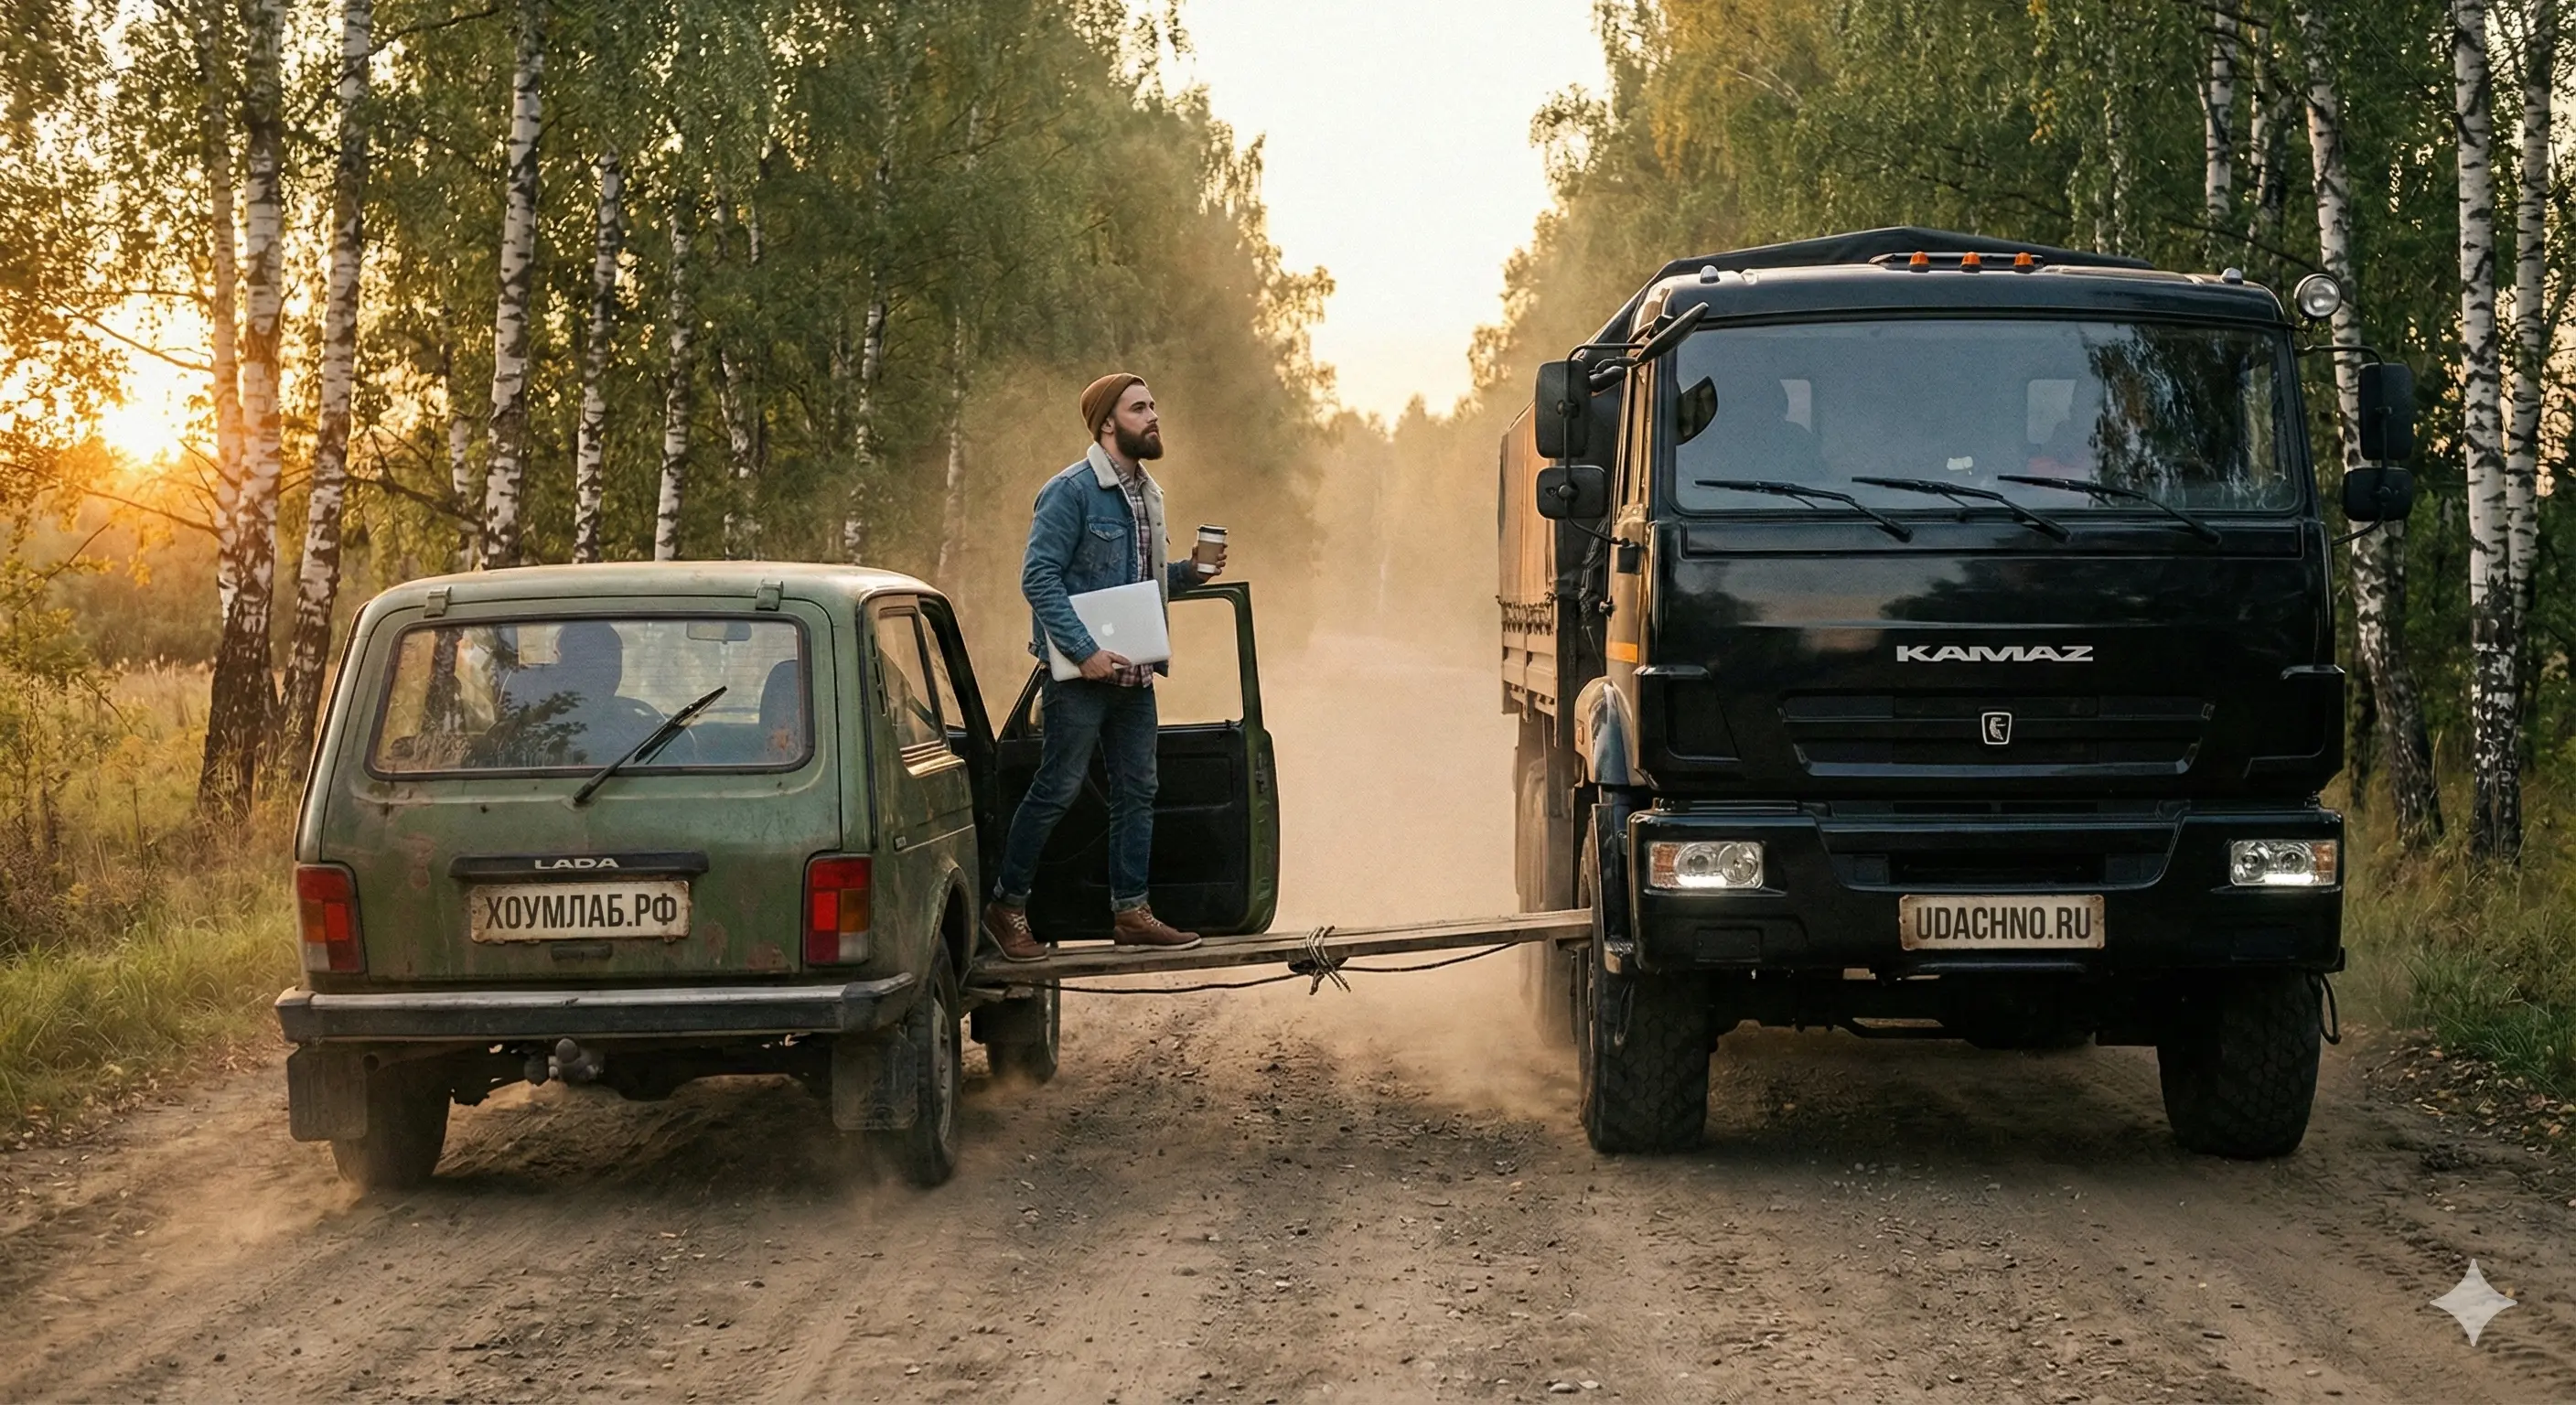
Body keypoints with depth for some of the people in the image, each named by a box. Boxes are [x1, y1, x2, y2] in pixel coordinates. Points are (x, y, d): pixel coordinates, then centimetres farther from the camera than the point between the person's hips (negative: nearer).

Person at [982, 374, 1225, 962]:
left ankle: (1130, 911, 16)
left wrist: (1187, 571, 4)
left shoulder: (1147, 492, 14)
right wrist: (1085, 650, -23)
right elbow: (1038, 577, -17)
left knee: (1137, 791, 9)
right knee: (1057, 789, -4)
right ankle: (1007, 907, 8)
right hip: (1081, 672, -8)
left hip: (1134, 672, 8)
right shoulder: (1071, 491, -13)